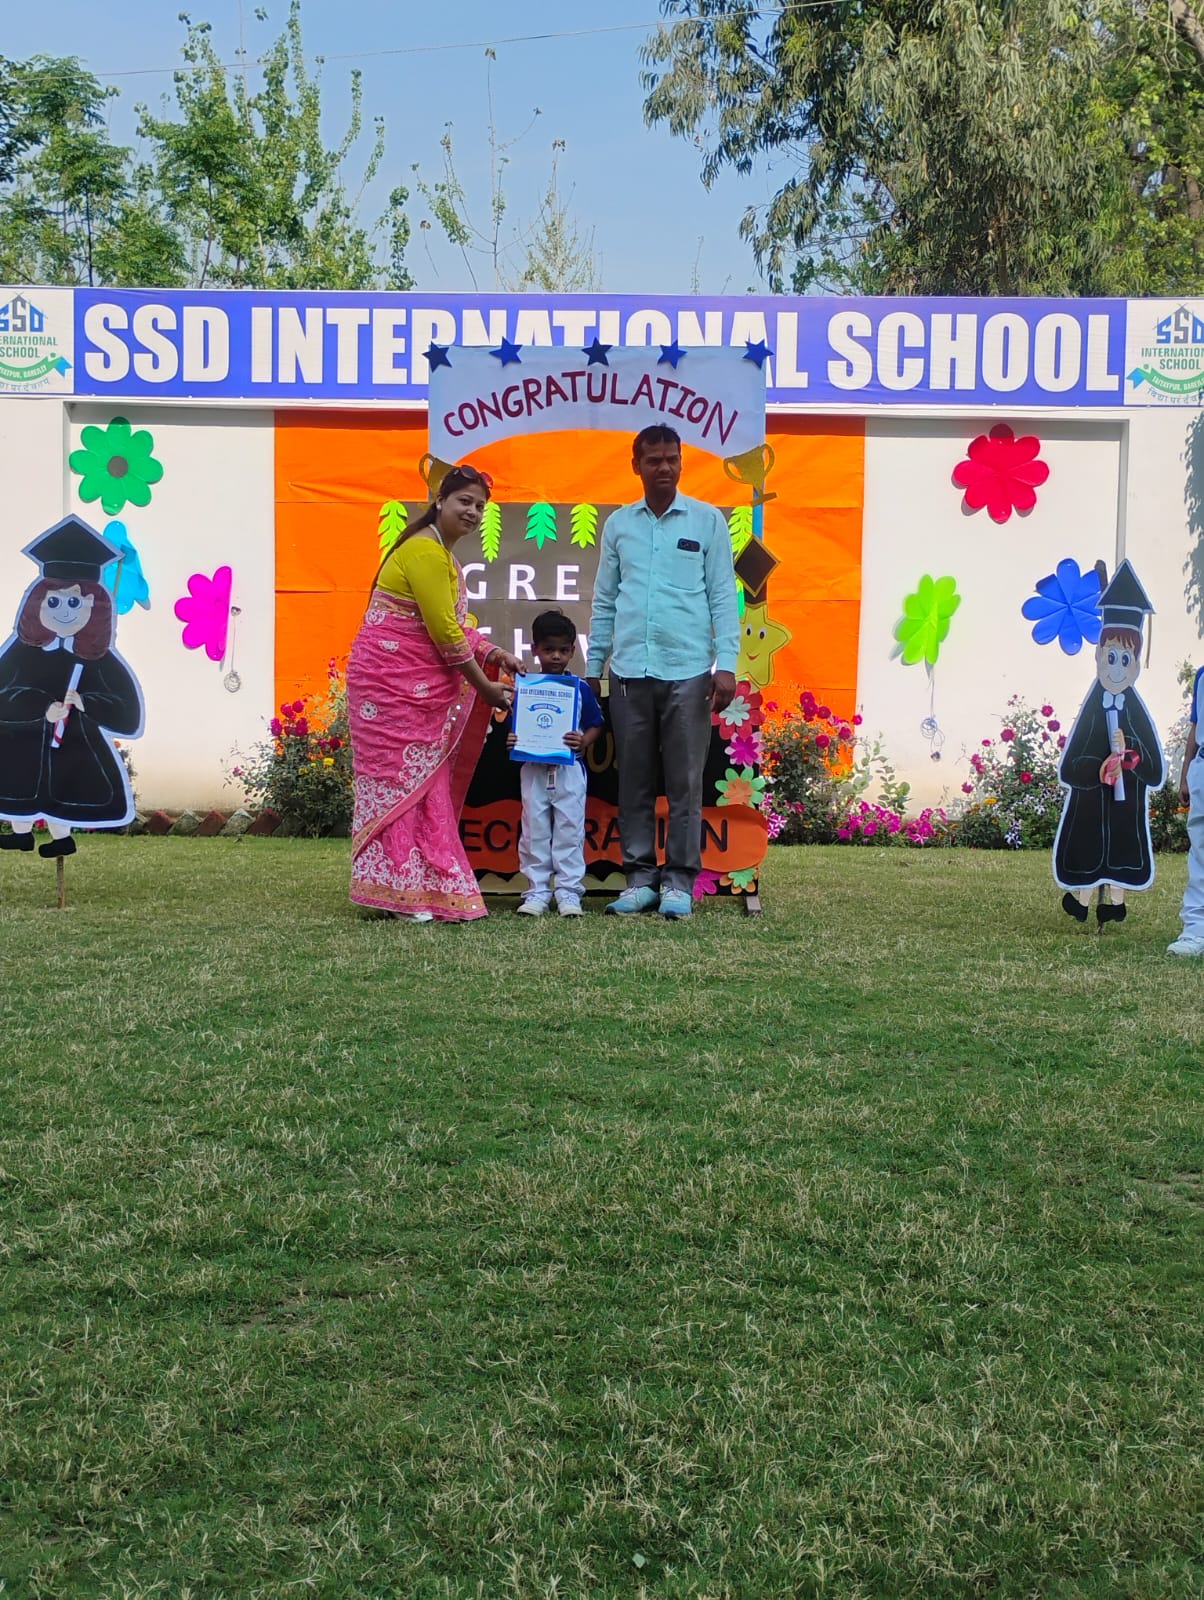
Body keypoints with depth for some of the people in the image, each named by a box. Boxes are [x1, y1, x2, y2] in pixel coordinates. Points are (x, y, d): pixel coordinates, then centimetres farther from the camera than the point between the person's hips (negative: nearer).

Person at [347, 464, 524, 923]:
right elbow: (444, 633, -18)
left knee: (423, 786, 10)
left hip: (414, 686, 10)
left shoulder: (441, 552, 18)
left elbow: (455, 625, 19)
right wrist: (485, 688, -11)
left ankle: (419, 888, 15)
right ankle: (410, 892, -4)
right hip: (393, 683, -10)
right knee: (407, 782, -8)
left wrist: (493, 652, 2)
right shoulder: (425, 552, -15)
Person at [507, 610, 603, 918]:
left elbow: (595, 725, 5)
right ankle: (537, 891, 11)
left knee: (570, 830, 0)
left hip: (569, 769, -1)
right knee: (535, 831, 4)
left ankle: (569, 891, 6)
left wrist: (583, 742, -15)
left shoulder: (581, 688, 1)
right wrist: (512, 742, -10)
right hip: (533, 768, 1)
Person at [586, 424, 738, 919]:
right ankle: (640, 876, 12)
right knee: (634, 780, 5)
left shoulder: (707, 521, 5)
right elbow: (604, 601, 15)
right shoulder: (618, 524, 12)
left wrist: (726, 664, -6)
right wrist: (592, 667, 13)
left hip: (688, 671, -2)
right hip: (628, 671, 2)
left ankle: (679, 880, 7)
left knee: (684, 781, 0)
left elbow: (723, 597, 2)